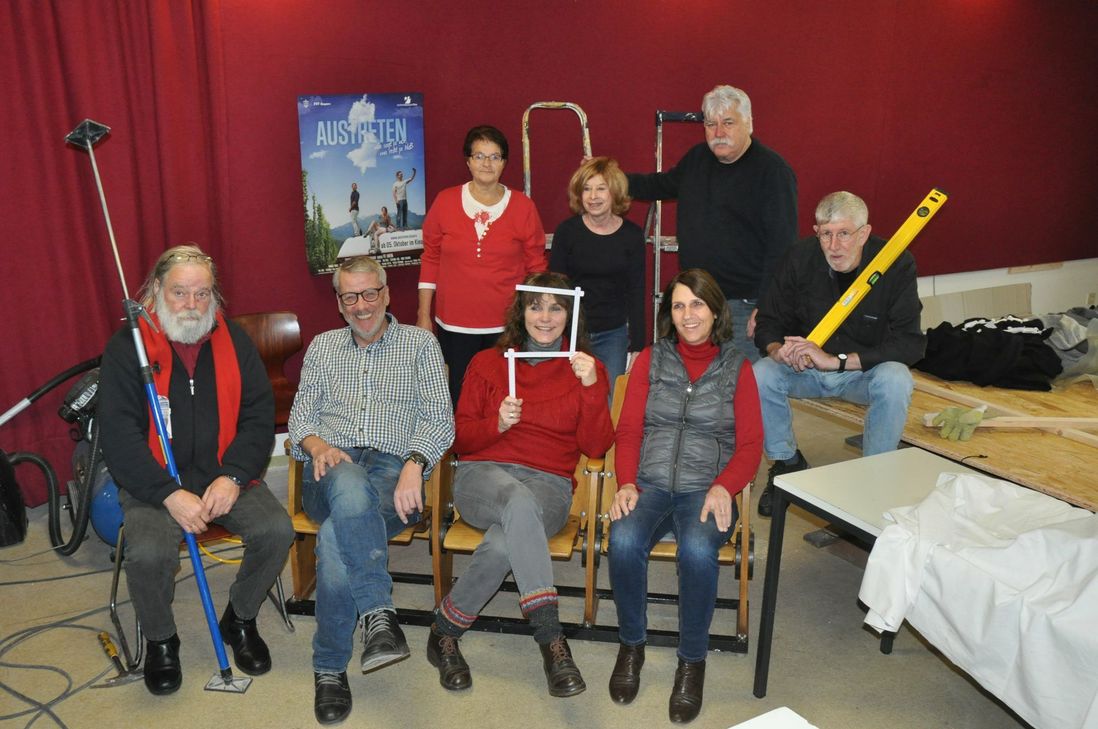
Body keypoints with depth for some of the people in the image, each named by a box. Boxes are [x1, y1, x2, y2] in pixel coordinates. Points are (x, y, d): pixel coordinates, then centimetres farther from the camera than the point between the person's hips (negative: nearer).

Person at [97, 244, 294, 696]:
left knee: (277, 529, -21)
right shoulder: (127, 347, -4)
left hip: (225, 476, 2)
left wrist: (233, 477, -14)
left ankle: (240, 620, 9)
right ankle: (160, 641, 5)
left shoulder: (233, 342, 4)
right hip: (154, 483, -2)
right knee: (148, 553, -29)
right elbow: (118, 436, -10)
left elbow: (259, 417, 1)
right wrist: (171, 494, -20)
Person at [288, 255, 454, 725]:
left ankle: (330, 667, -22)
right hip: (331, 466, 2)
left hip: (393, 467, -1)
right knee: (351, 489, -40)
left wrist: (414, 465, -16)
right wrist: (317, 444, -8)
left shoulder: (419, 343, 14)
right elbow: (300, 416, 18)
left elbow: (439, 420, 4)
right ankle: (380, 613, -40)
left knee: (336, 536, -35)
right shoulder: (323, 346, 25)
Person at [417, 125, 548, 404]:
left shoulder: (523, 207, 0)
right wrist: (424, 316, 5)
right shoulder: (445, 202, 2)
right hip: (455, 326, 1)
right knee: (460, 399, 7)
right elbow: (430, 259, 6)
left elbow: (536, 267, 5)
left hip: (507, 327, -1)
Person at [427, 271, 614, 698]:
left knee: (502, 545, -36)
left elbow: (596, 447, 2)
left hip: (549, 485, 0)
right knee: (520, 501, -39)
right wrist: (497, 424, -9)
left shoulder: (584, 368, 14)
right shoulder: (488, 363, 15)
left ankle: (446, 630, -14)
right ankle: (551, 639, -36)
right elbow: (459, 440, 12)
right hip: (482, 475, 0)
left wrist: (592, 389, -13)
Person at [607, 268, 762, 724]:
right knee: (623, 542, -30)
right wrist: (626, 483, -10)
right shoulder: (650, 360, 14)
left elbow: (750, 446, 5)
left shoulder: (737, 368, 11)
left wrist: (723, 486, -15)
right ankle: (631, 644, -3)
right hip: (649, 484, 1)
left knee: (697, 550, -34)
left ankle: (692, 660, -9)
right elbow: (628, 430, 7)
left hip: (707, 489, -1)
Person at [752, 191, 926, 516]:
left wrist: (837, 361, -33)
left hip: (867, 370, -1)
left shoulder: (896, 265, -18)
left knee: (896, 381, -34)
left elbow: (910, 342, -24)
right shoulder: (800, 258, -13)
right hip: (805, 368, 2)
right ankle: (787, 463, 1)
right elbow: (769, 321, -4)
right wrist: (778, 349, -30)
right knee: (758, 376, -26)